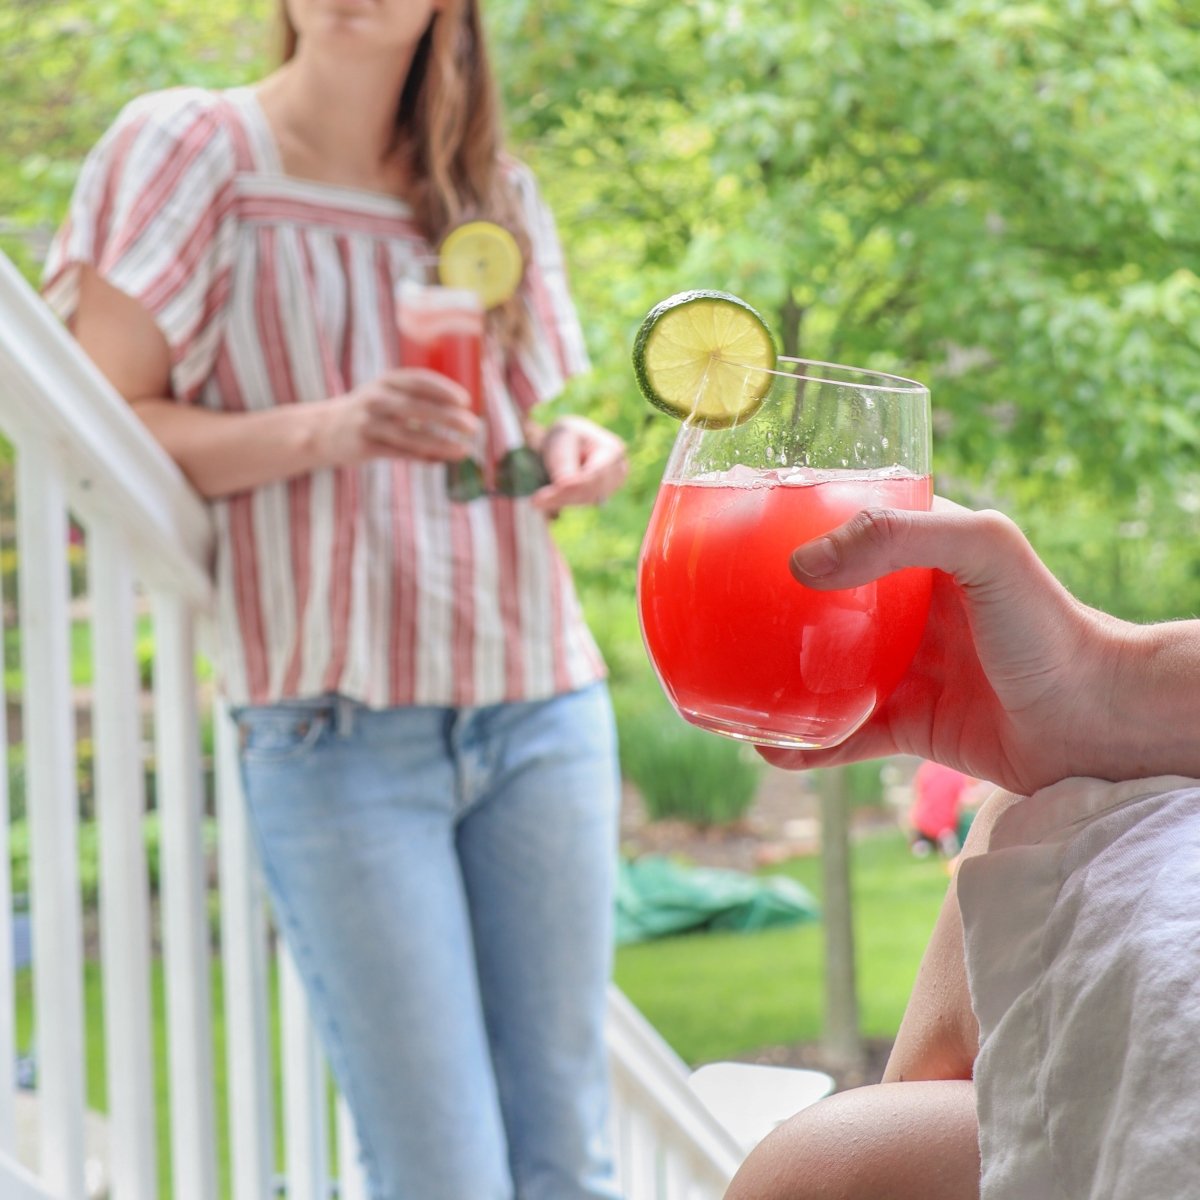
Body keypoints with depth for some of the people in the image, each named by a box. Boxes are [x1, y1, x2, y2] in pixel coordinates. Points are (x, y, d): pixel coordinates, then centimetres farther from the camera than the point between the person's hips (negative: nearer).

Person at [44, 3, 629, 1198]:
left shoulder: (495, 188, 14)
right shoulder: (191, 147, -1)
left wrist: (576, 450, -2)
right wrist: (326, 430, -20)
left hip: (540, 704, 5)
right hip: (339, 725, -4)